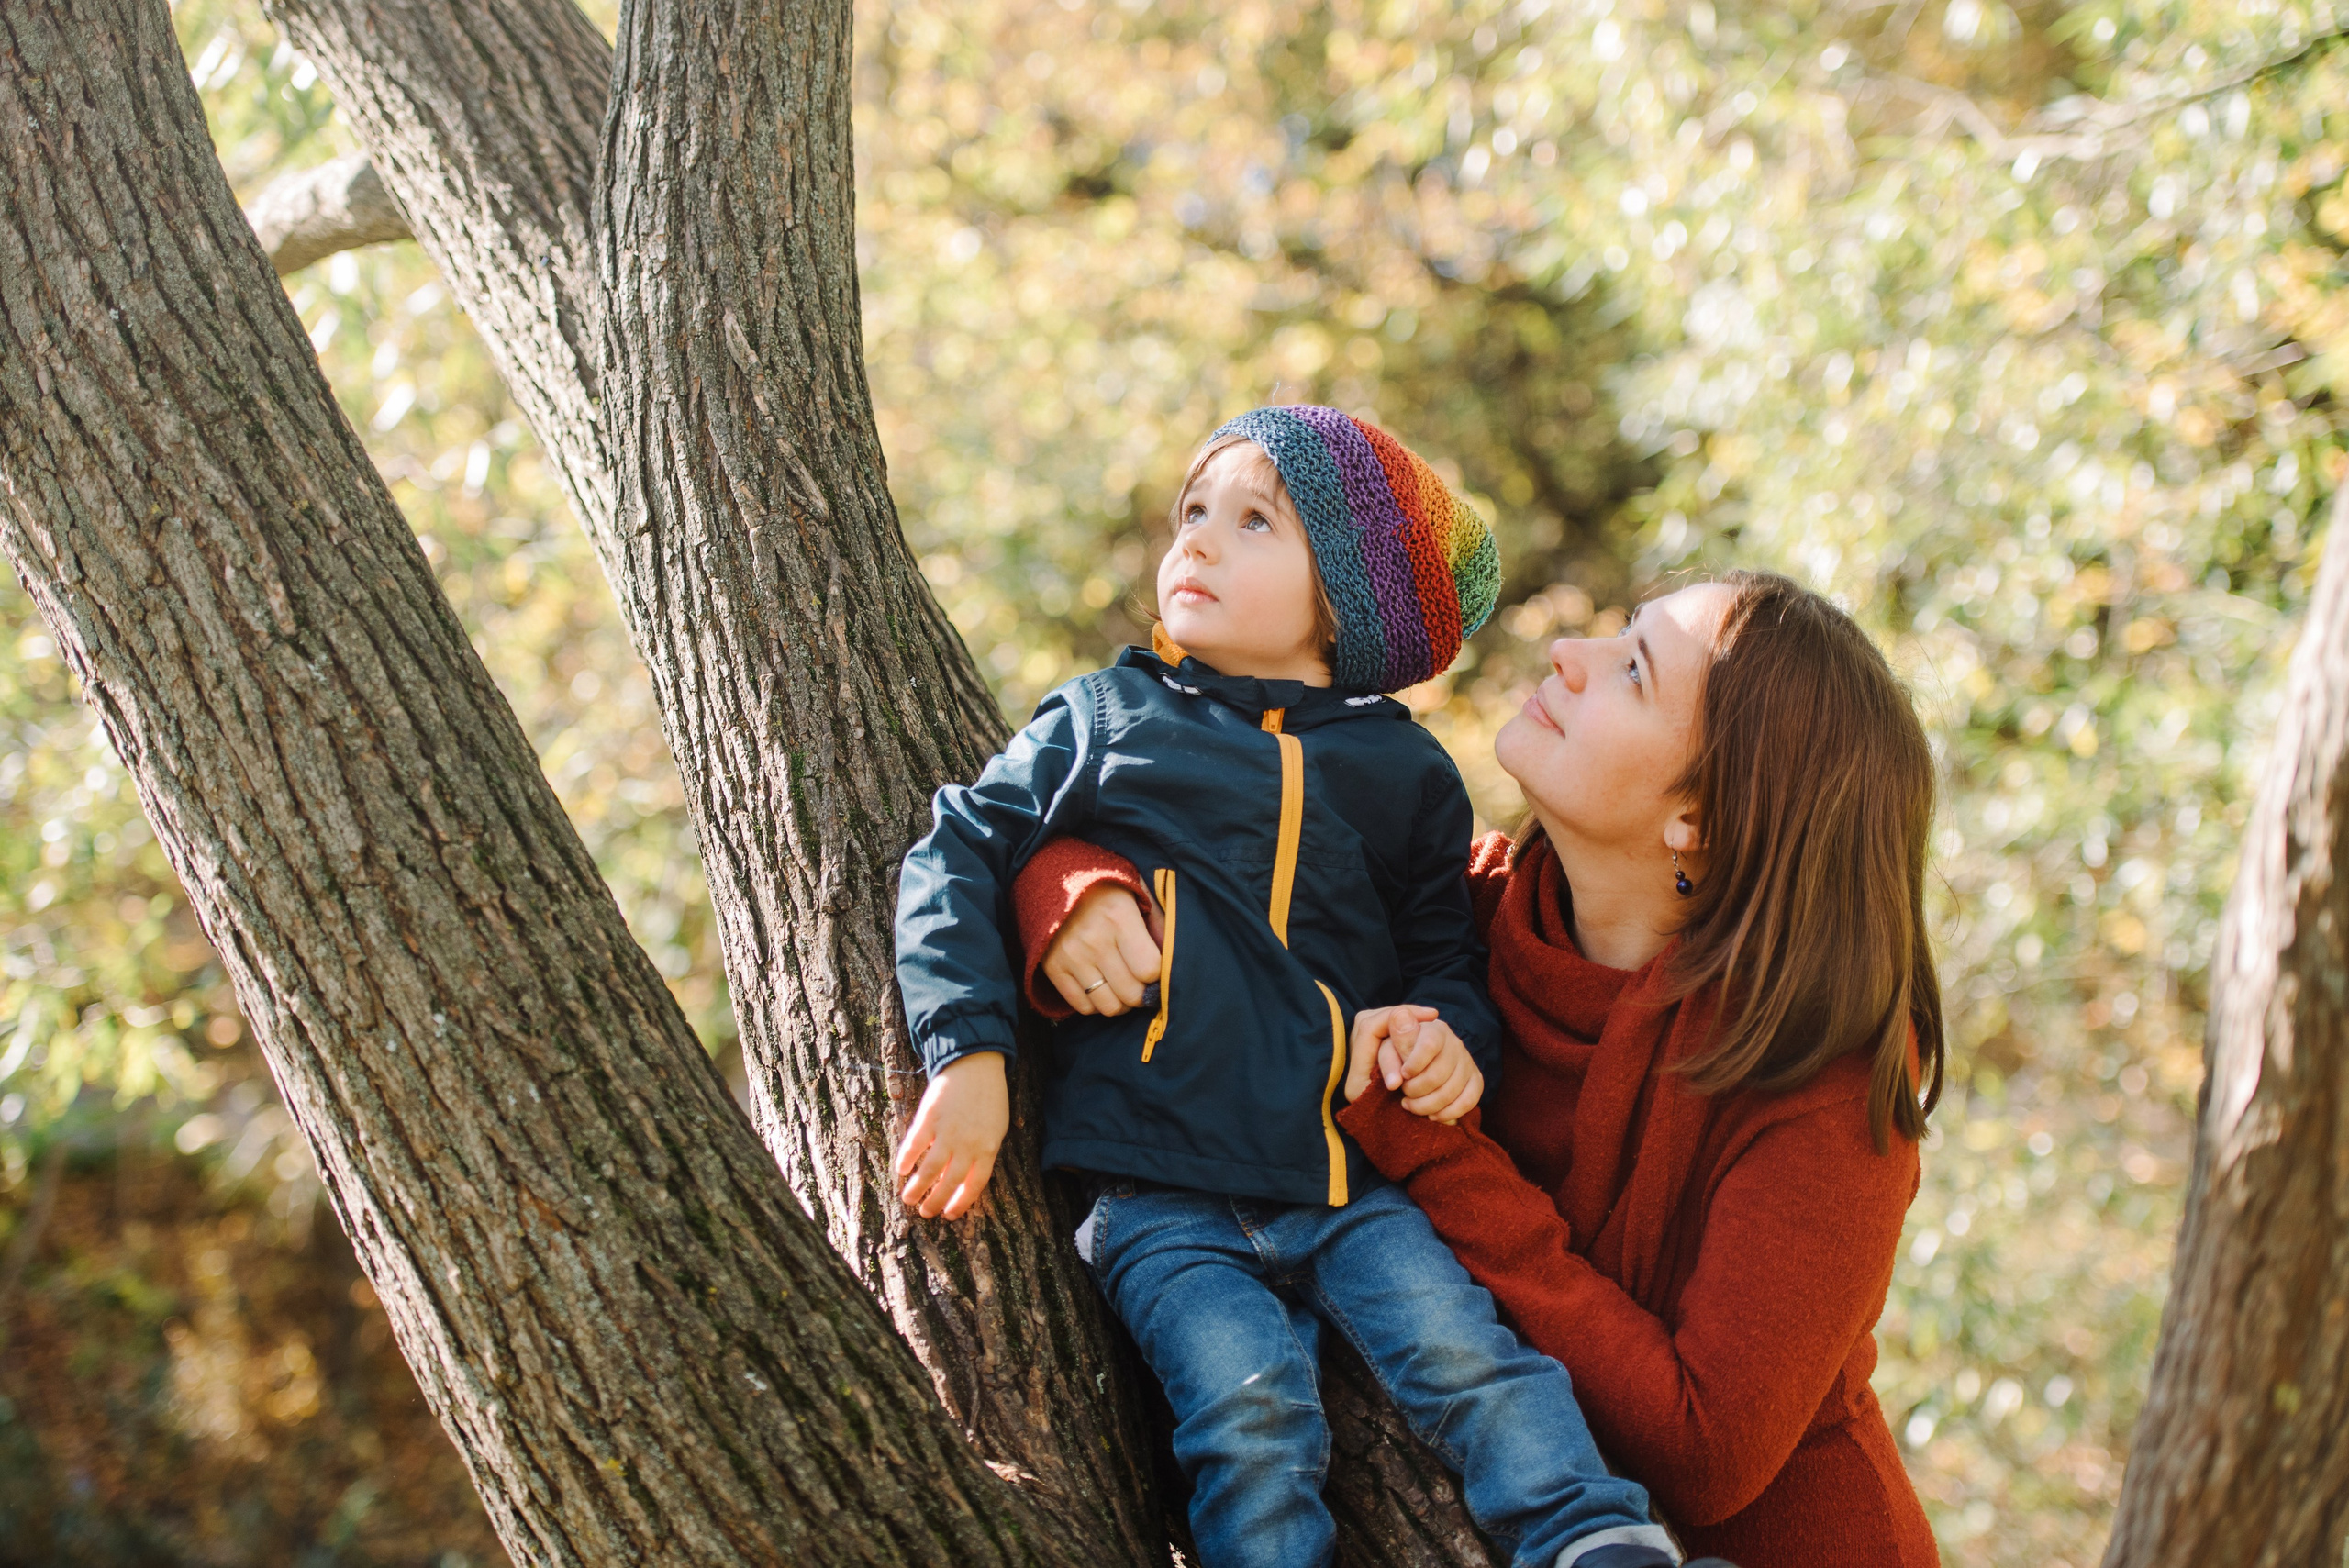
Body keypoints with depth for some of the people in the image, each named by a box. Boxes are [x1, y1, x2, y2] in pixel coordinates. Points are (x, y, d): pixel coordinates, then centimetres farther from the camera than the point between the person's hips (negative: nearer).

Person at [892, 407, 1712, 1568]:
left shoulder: (1402, 771, 14)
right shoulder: (1102, 721, 10)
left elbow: (1446, 946, 23)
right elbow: (958, 859, 6)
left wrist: (1450, 1030, -1)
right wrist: (968, 1054, -6)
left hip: (1352, 1185, 2)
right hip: (1162, 1200, -2)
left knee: (1467, 1360, -20)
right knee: (1249, 1415, -23)